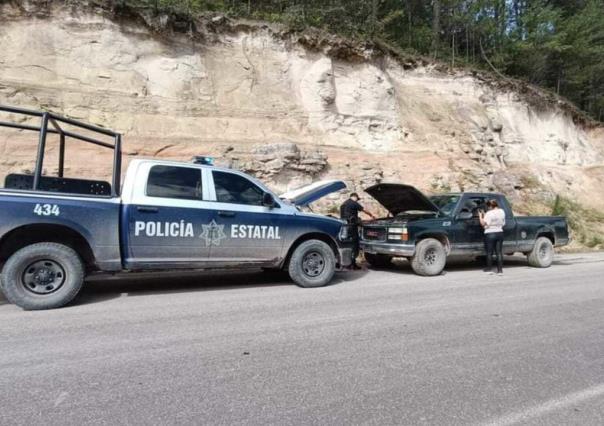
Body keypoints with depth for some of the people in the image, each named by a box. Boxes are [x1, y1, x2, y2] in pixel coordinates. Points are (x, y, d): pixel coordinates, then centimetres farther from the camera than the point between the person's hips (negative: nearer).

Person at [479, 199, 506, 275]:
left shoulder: (489, 213, -14)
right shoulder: (502, 212, 7)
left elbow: (483, 223, -19)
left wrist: (480, 216, -2)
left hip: (490, 234, -5)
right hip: (500, 233, 5)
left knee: (489, 252, 5)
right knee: (499, 253, 6)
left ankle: (489, 269, 11)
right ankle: (500, 270, 5)